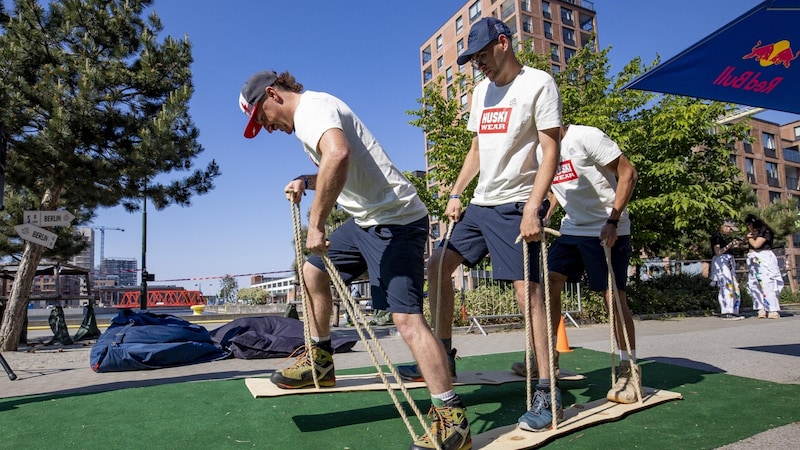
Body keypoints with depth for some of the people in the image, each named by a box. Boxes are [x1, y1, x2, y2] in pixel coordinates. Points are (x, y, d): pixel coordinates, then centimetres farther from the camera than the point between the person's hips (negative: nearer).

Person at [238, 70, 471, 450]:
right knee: (312, 271, 20)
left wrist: (315, 224, -31)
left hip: (394, 220, -11)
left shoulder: (311, 106, -13)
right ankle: (320, 362, 32)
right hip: (367, 220, 11)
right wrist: (307, 181, 11)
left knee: (405, 316, -19)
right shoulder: (310, 114, 19)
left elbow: (339, 154, -36)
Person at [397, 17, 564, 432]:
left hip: (516, 205, -8)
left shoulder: (539, 83, -6)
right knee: (438, 266, 6)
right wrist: (455, 194, 13)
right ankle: (443, 357, 19)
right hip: (479, 204, 8)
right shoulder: (481, 91, 16)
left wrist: (532, 209, -22)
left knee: (526, 289, -12)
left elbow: (550, 151, -12)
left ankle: (548, 393, -1)